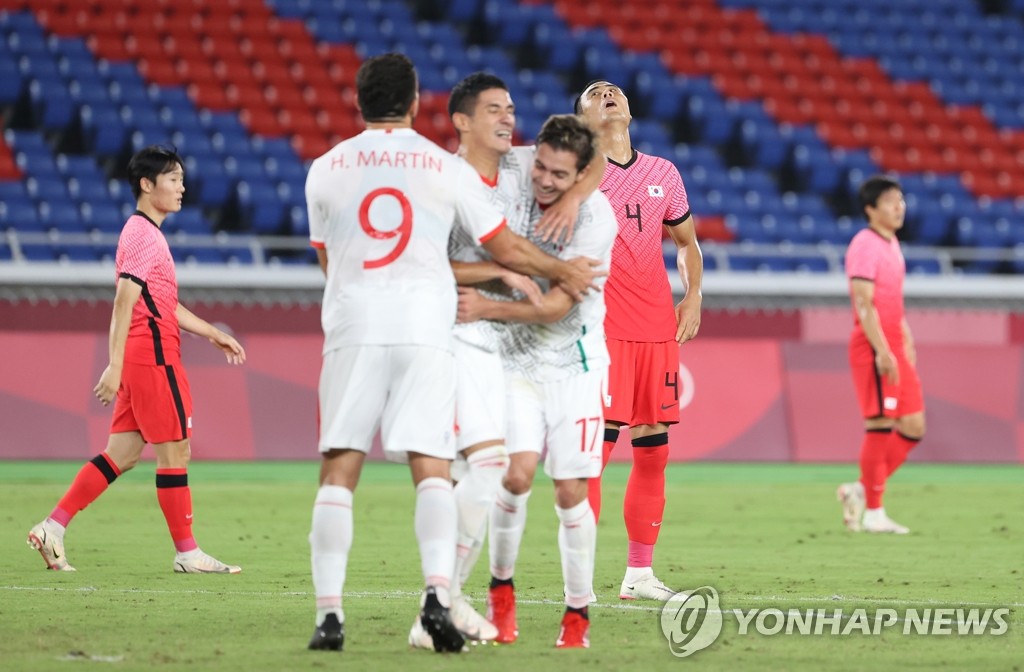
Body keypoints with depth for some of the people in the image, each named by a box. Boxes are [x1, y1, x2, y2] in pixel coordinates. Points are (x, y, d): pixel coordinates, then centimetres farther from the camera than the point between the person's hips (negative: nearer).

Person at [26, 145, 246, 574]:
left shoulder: (145, 233, 19)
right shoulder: (144, 235, -12)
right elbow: (123, 302, -19)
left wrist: (212, 334, 27)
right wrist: (115, 366, -25)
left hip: (141, 359, 10)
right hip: (153, 353, -10)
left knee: (122, 454, 7)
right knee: (174, 450, -3)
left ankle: (53, 527, 4)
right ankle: (187, 552, 1)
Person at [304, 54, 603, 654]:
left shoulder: (326, 170, 8)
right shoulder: (449, 170, 4)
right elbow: (507, 249, 11)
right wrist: (563, 272, 28)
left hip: (353, 328, 1)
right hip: (425, 329, -1)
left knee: (339, 471, 3)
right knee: (432, 468, -1)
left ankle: (329, 612, -3)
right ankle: (438, 592, -20)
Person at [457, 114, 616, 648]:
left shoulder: (595, 217, -19)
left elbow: (556, 307, -22)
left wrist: (487, 308, -25)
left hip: (574, 365, -2)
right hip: (516, 358, 2)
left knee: (571, 492, -4)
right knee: (518, 471, -16)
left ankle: (578, 612, 11)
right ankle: (501, 588, 4)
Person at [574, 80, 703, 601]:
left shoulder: (662, 174, 15)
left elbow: (687, 244, 25)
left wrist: (693, 297, 11)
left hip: (658, 327, 5)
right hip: (599, 326, -5)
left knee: (653, 449, 5)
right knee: (594, 446, -11)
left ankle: (640, 573, 14)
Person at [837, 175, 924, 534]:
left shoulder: (891, 244, 17)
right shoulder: (865, 246, -12)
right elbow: (864, 303, -19)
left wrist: (906, 342, 20)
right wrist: (882, 351, -24)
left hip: (894, 348, 9)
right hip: (873, 347, -9)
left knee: (913, 426, 7)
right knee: (881, 426, -7)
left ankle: (862, 491, 15)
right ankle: (873, 513, -1)